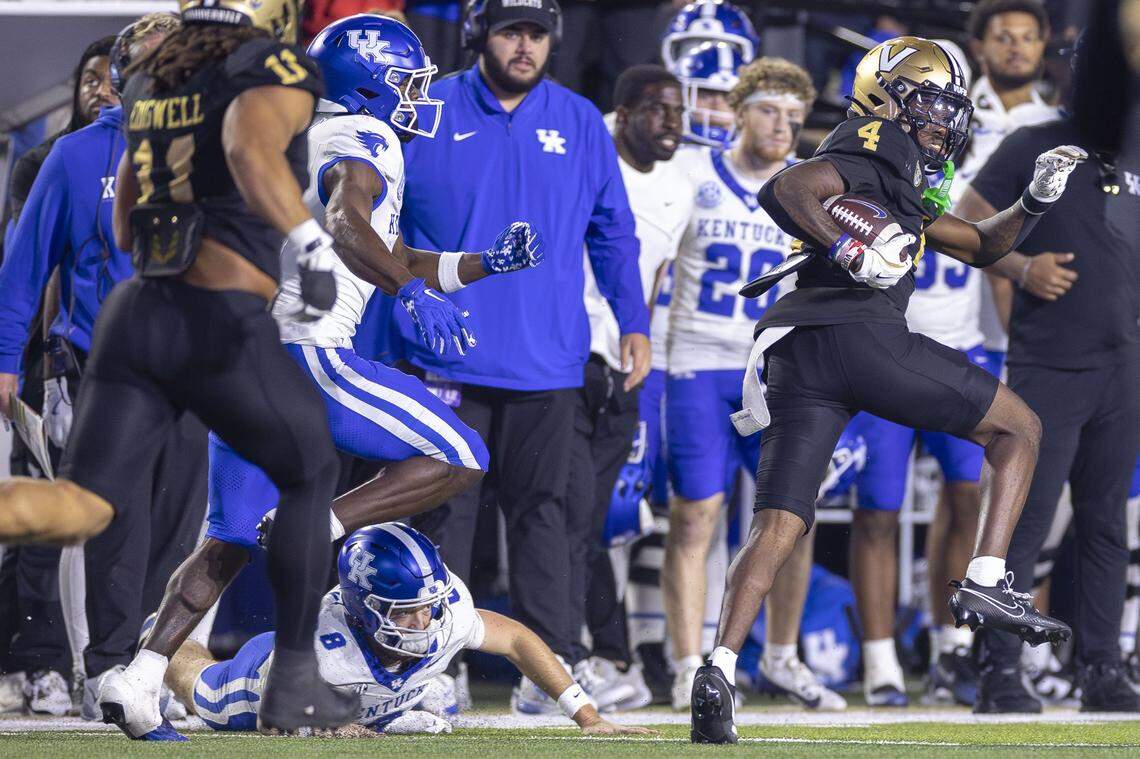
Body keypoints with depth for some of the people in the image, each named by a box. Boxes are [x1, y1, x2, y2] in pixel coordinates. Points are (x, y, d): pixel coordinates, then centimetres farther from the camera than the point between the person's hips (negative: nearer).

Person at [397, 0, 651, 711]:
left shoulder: (581, 124, 8)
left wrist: (635, 324, 7)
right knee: (444, 511, 0)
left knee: (543, 512, 4)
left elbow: (613, 233, 14)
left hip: (546, 358, 2)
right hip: (446, 358, -2)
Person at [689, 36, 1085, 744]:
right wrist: (852, 252, -20)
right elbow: (786, 190, -14)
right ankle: (986, 584, -2)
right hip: (857, 334, -9)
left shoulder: (904, 192, 32)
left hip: (796, 365, 9)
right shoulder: (869, 151, 3)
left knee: (777, 528, -1)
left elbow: (981, 245, 37)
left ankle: (718, 673, -16)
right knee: (1020, 427, 8)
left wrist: (1038, 198, 24)